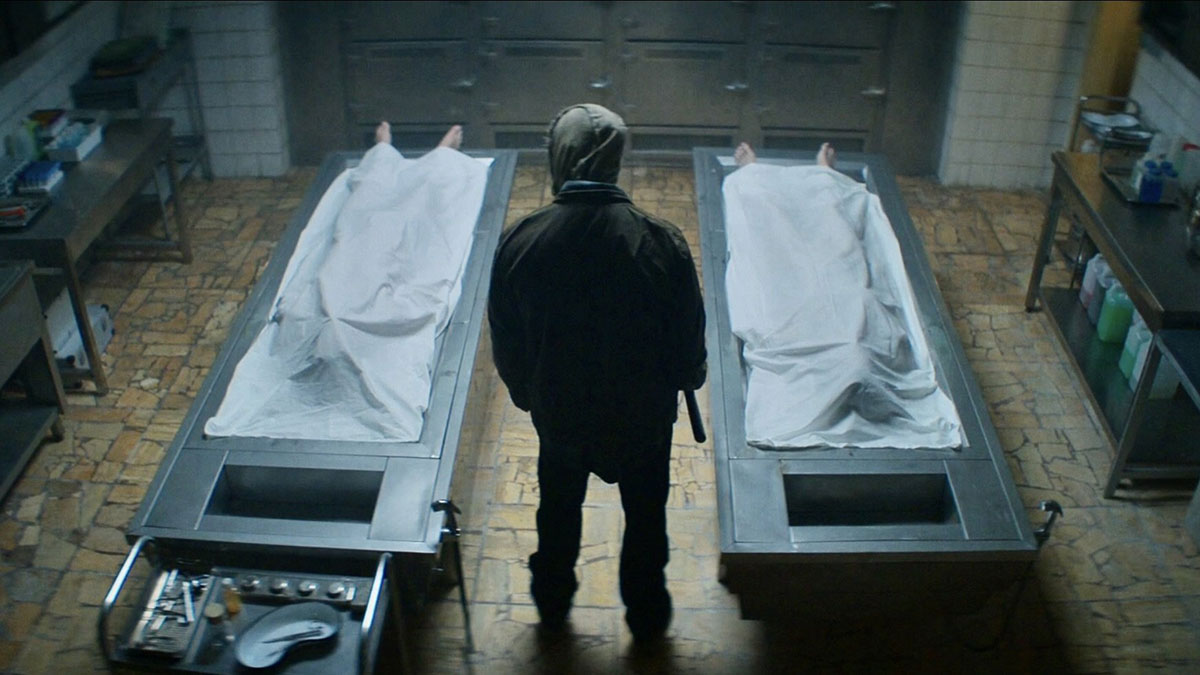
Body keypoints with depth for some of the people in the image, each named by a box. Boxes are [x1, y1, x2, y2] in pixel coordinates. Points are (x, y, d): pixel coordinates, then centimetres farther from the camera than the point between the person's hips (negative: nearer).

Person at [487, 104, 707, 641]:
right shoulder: (661, 242, -23)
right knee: (645, 517, 24)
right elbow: (689, 340, -11)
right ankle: (646, 614, 43)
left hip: (559, 414, 1)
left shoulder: (520, 242, -20)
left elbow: (506, 341, -6)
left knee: (559, 510, 27)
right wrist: (685, 379, 12)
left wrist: (524, 392, 14)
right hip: (643, 415, -1)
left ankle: (553, 604, 48)